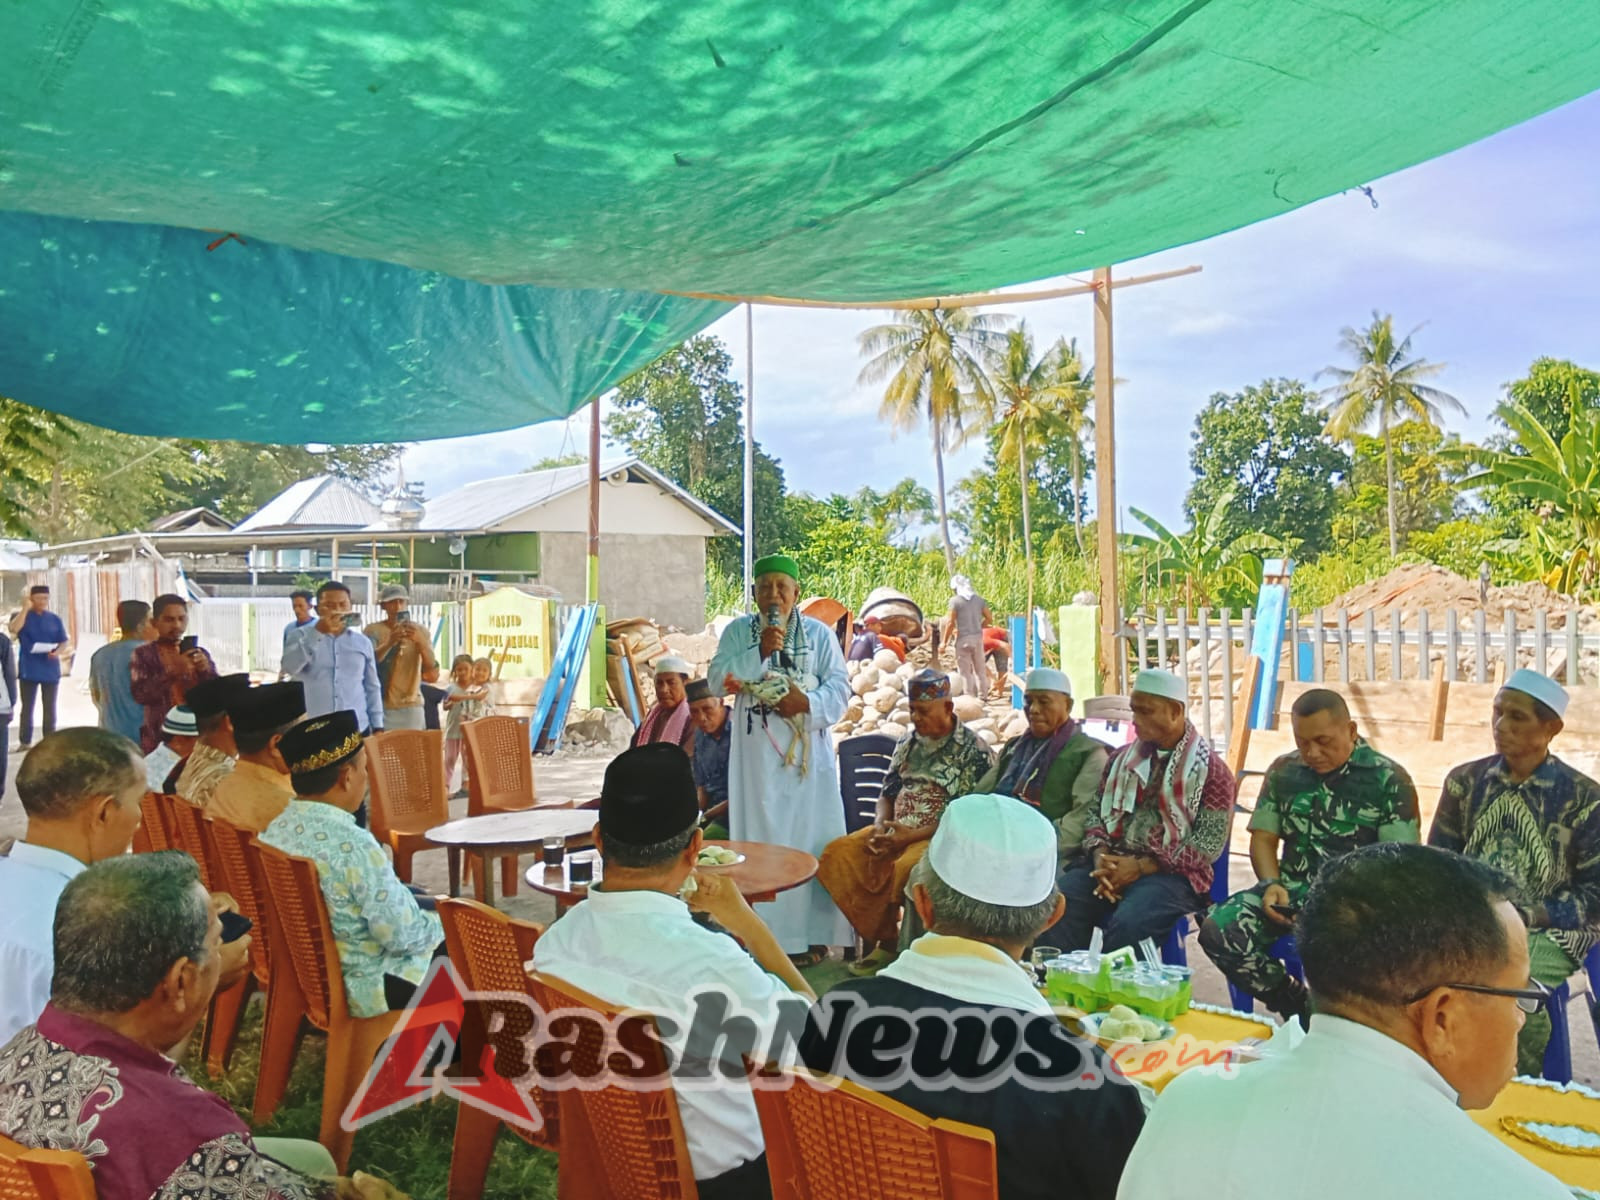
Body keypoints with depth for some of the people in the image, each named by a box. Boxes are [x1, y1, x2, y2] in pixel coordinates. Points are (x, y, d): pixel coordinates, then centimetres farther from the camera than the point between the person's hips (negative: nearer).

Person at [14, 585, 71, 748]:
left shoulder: (55, 619, 7)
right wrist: (26, 608, -20)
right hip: (29, 670, -1)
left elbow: (63, 642, 7)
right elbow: (14, 629, -22)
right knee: (27, 707, 4)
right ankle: (25, 741, 11)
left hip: (51, 669, 2)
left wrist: (58, 652, -15)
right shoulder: (22, 616, 0)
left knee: (49, 708, 6)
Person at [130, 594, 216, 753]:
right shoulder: (144, 654, 1)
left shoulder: (199, 653, 10)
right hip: (160, 742, -3)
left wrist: (206, 670, -13)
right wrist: (173, 671, -25)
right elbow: (140, 693, -14)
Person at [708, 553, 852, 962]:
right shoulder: (736, 632, 6)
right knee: (760, 837, 1)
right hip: (757, 754, 0)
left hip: (808, 753, 0)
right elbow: (717, 679, -7)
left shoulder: (819, 633, 5)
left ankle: (813, 932, 9)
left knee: (810, 836, 1)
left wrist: (808, 703, -19)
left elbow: (839, 686, -1)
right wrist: (760, 651, -18)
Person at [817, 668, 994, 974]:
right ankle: (884, 938, -6)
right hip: (896, 831, 7)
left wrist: (913, 835, -19)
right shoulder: (908, 743, 14)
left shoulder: (974, 751, -7)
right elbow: (888, 791, 19)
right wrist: (881, 826, -3)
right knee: (838, 854, -14)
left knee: (908, 866, -38)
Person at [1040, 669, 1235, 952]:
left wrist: (1140, 867, -14)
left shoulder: (1210, 769, 2)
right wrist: (1101, 857, -6)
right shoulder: (1121, 759, 18)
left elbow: (1209, 843, -6)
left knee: (1126, 924, -35)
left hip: (1170, 874, -4)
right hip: (1112, 864, 5)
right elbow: (1097, 813, 16)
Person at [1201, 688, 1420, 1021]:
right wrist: (1272, 885, -7)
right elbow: (1263, 839, 13)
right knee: (1217, 929, -22)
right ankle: (1298, 1004, -2)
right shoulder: (1283, 771, 12)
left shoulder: (1389, 779, 0)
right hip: (1293, 891, 4)